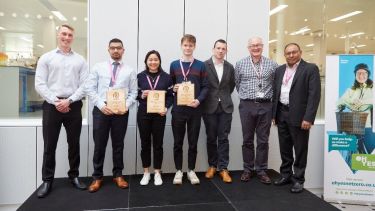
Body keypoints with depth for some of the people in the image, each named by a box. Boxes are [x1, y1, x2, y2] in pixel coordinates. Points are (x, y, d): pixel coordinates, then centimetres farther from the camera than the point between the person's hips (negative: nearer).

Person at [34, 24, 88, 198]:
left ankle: (74, 176, 22)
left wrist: (69, 100, -10)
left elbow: (85, 85, 1)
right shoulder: (46, 58, 7)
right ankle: (47, 180, 16)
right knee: (49, 144, 4)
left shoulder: (80, 60, 9)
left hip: (73, 105, 1)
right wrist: (56, 101, -11)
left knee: (74, 143, 8)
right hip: (51, 105, -1)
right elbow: (40, 84, -1)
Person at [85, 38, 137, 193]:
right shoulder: (98, 67, 7)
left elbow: (133, 93, 4)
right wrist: (101, 105, -11)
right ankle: (97, 177, 20)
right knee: (99, 145, 6)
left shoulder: (130, 71, 8)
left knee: (118, 144, 10)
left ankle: (118, 175, 24)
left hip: (121, 112, 0)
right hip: (101, 110, 0)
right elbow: (90, 89, 1)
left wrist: (126, 106, -14)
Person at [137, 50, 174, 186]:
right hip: (143, 114, 1)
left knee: (158, 144, 7)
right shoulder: (140, 76, 2)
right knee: (145, 143, 9)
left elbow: (170, 96, 2)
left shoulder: (166, 77, 2)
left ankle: (157, 173, 21)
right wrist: (141, 96, -15)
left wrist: (166, 108, -14)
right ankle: (146, 172, 23)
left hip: (159, 114, 0)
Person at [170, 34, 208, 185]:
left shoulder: (200, 66, 5)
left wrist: (199, 100, -15)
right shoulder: (174, 65, 8)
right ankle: (179, 171, 20)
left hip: (195, 109, 0)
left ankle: (191, 170, 21)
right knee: (178, 142, 7)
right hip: (178, 109, 1)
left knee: (193, 142, 7)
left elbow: (205, 87, 1)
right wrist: (173, 88, -9)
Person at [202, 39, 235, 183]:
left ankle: (223, 168, 8)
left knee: (223, 138, 2)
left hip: (225, 107, 2)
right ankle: (212, 166, 20)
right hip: (209, 107, -2)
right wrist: (211, 98, 3)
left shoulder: (230, 67, 8)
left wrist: (224, 97, 13)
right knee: (211, 138, 7)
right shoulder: (204, 65, -3)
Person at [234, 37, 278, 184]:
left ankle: (261, 170, 17)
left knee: (263, 140, 5)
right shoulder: (240, 64, 4)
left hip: (265, 106, 0)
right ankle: (247, 169, 19)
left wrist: (268, 96, 9)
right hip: (247, 106, 0)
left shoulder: (272, 64, 4)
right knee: (247, 140, 7)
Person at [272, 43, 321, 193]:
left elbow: (314, 95, -11)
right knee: (284, 148, 15)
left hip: (299, 116, -5)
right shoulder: (279, 70, 12)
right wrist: (274, 114, 8)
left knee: (300, 150, 5)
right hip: (282, 114, 5)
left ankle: (298, 179, 19)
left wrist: (308, 118, -18)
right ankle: (286, 175, 30)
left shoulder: (310, 69, -5)